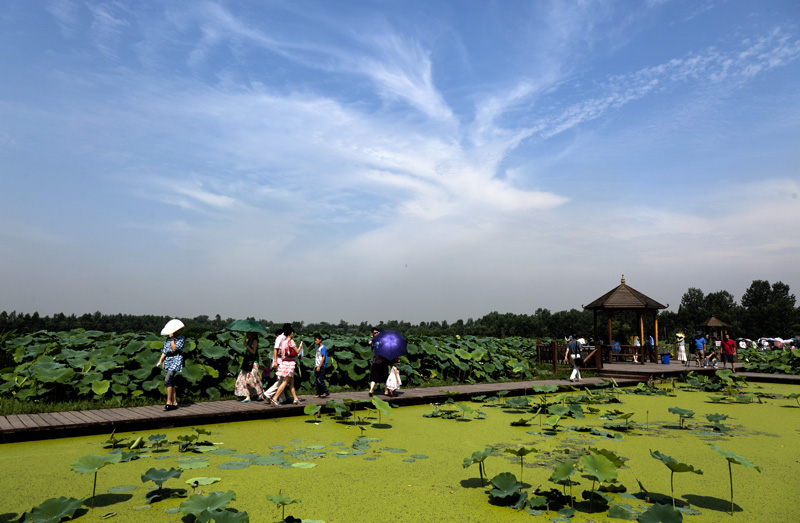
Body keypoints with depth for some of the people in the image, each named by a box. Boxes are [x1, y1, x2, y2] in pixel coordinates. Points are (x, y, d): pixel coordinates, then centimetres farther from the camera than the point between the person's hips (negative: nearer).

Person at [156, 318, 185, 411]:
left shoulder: (181, 339, -2)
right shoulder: (167, 339, 14)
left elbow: (174, 349, -12)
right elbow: (164, 351, 13)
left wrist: (172, 339, -15)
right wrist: (160, 361, 4)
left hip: (176, 360, -7)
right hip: (168, 361, 7)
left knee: (168, 380, -19)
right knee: (171, 382, 8)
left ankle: (169, 402, -15)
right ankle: (174, 403, 14)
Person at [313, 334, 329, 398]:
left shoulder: (323, 347, -10)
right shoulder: (317, 347, 17)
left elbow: (323, 357, -16)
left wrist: (319, 366, -21)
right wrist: (315, 365, 18)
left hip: (322, 366, -9)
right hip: (317, 366, 9)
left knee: (320, 380, -13)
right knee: (315, 381, 6)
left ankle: (326, 392, -3)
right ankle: (319, 393, 12)